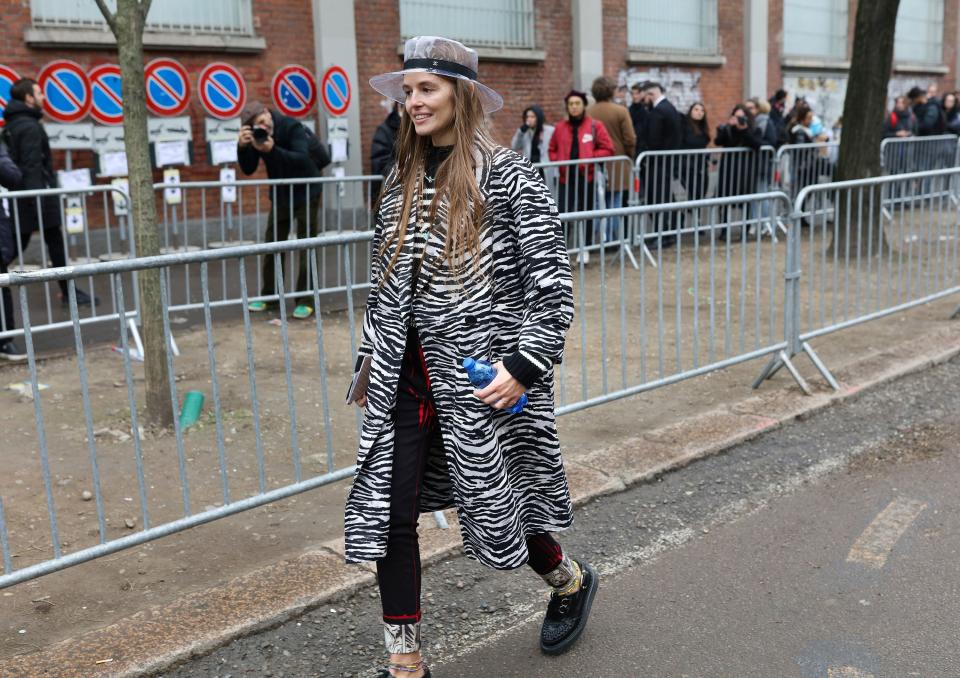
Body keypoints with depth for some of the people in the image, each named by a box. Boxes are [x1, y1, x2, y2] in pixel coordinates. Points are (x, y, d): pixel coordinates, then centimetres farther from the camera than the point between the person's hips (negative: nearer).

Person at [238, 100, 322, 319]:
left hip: (305, 193, -5)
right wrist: (242, 147, -29)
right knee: (272, 245, 6)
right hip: (280, 194, 5)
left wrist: (273, 150, -45)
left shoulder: (292, 127, -22)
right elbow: (248, 170, -11)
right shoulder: (256, 136, -6)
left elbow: (303, 159, -33)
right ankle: (269, 295, 16)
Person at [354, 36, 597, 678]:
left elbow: (553, 281, -12)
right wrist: (371, 357, 16)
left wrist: (525, 366, -19)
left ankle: (571, 580, 41)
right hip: (408, 377, 5)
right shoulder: (402, 180, 8)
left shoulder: (507, 174, -10)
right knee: (389, 512, 1)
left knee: (497, 505, 8)